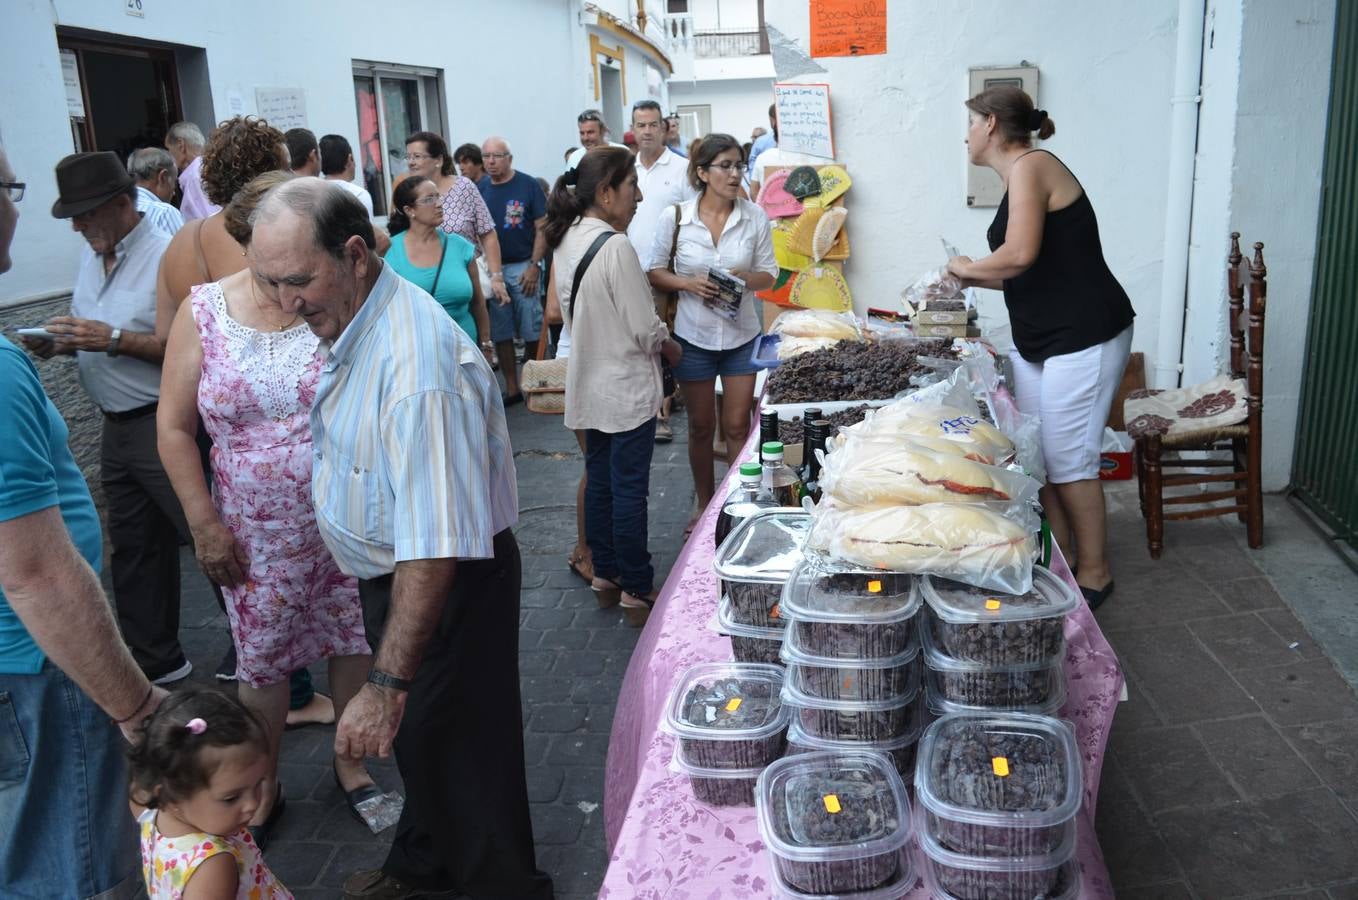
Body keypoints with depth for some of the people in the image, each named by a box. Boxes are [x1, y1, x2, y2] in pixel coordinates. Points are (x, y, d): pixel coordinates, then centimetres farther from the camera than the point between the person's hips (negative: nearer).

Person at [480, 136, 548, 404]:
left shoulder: (528, 185, -4)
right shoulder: (479, 188, 7)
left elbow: (542, 228, -5)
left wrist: (534, 266, -11)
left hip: (522, 267, -3)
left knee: (531, 331, 0)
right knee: (500, 333, 6)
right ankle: (512, 388, 14)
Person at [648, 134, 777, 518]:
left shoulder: (755, 216, -5)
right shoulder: (675, 217, -9)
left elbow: (768, 274, 2)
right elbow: (655, 272, 0)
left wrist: (747, 278, -20)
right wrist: (689, 283, -19)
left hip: (741, 335, 1)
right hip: (694, 336, 0)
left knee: (737, 426, 5)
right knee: (701, 427, 12)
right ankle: (704, 505, 29)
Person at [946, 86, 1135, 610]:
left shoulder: (1030, 167, -13)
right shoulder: (1019, 174, 15)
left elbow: (1020, 255, -27)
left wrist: (967, 267, -10)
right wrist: (969, 280, 12)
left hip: (1083, 336, -10)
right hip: (1038, 338, 10)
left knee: (1068, 458, -3)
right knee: (1038, 454, 11)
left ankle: (1094, 572, 11)